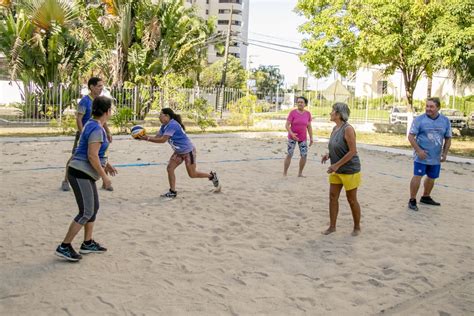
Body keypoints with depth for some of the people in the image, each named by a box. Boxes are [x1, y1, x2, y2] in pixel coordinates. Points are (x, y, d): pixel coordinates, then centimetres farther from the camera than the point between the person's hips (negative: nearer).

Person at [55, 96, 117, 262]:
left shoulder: (92, 125, 12)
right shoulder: (97, 129, -19)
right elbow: (92, 156, -23)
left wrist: (106, 164, 25)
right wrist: (104, 176, -16)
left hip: (85, 174, 10)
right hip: (81, 174, -10)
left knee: (94, 208, 15)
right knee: (86, 212, -7)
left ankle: (88, 243, 24)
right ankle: (64, 247, 0)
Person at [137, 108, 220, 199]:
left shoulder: (172, 125, -26)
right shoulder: (164, 126, 5)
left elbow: (162, 140, -31)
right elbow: (157, 137, 1)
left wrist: (147, 138, -30)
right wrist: (145, 137, -13)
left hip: (188, 151, -9)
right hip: (179, 152, 9)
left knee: (192, 174, 1)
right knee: (169, 168, -3)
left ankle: (212, 176, 24)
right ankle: (172, 192, 6)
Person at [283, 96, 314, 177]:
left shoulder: (308, 113, -1)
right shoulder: (292, 112, -11)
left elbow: (309, 127, 5)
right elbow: (287, 125, -13)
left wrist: (311, 138, 2)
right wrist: (291, 134, -28)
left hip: (303, 138, 3)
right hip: (292, 137, -3)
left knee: (304, 155, -2)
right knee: (289, 154, -5)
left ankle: (300, 173, 14)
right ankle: (284, 173, 4)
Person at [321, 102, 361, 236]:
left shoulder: (348, 129, -19)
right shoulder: (335, 128, 6)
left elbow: (353, 151, -22)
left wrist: (337, 165, -23)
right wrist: (328, 155, -2)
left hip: (349, 170, -8)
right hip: (336, 170, 8)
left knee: (352, 199, 6)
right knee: (333, 196, 7)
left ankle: (357, 227, 23)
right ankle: (332, 226, 18)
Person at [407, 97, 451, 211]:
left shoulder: (445, 121, 4)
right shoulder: (419, 120, -8)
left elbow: (448, 139, 12)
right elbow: (411, 136, -8)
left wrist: (445, 153, 4)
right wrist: (418, 150, -16)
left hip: (436, 158, 4)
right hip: (421, 156, -4)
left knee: (431, 177, 15)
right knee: (417, 176, -9)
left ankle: (426, 197, 35)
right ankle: (412, 200, 2)